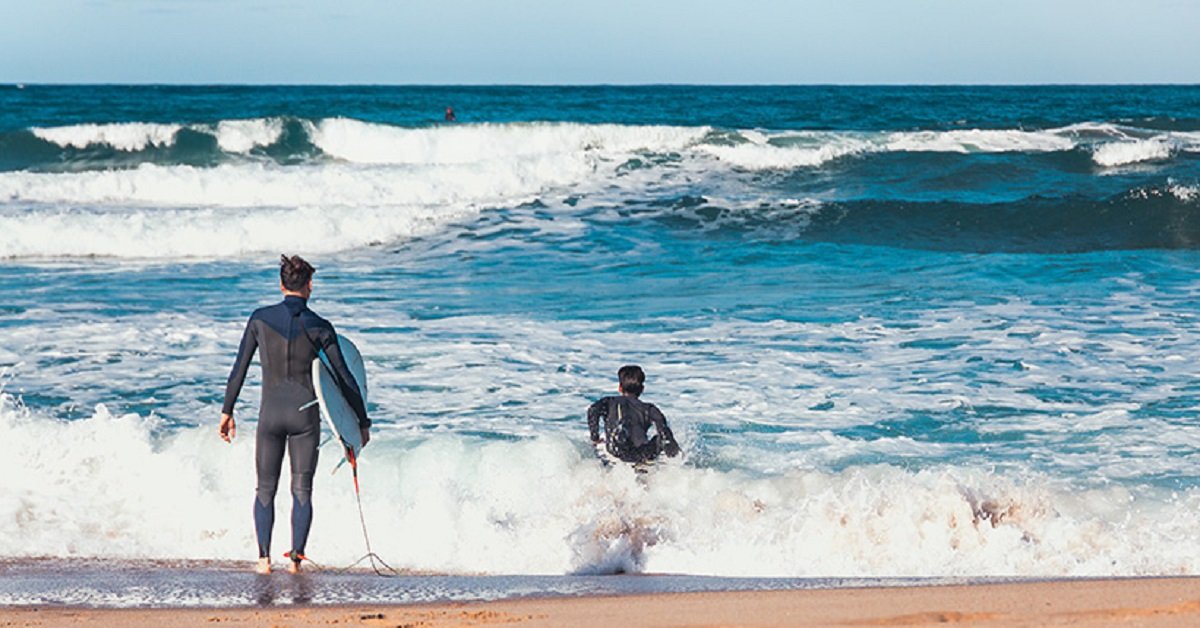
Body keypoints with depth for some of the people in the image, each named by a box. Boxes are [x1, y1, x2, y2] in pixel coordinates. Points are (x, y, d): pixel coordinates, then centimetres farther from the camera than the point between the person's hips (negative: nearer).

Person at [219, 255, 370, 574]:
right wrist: (362, 422, 8)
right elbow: (344, 379, -1)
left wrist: (227, 411, 11)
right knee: (302, 490, 8)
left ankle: (264, 557, -2)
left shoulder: (260, 318, -2)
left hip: (271, 413, 1)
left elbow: (239, 368, 1)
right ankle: (296, 558, -2)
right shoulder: (319, 327, -4)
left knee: (265, 490, 11)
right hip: (305, 415, -1)